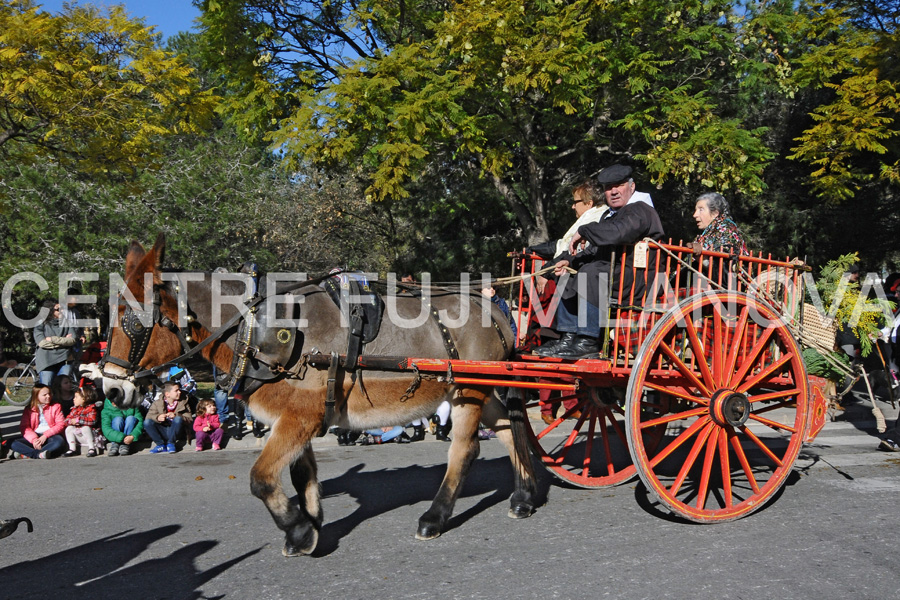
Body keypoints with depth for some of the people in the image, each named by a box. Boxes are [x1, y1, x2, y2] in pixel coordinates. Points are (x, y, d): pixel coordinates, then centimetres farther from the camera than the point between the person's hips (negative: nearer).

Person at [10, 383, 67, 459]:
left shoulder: (56, 407, 9)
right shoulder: (29, 409, 11)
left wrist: (45, 435, -16)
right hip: (35, 435, 2)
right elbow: (24, 427, 0)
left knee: (60, 441, -37)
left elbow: (61, 424, -2)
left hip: (50, 435, -2)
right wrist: (33, 439, -19)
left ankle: (27, 454, -34)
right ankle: (39, 454, -35)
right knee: (14, 444, -22)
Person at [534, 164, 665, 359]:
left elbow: (617, 233, -30)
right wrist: (570, 260, 11)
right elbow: (595, 250, 27)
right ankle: (568, 337, -1)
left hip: (633, 275, -10)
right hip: (612, 271, 10)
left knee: (591, 272, -31)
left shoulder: (640, 211, -8)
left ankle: (589, 341, -29)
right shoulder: (610, 214, 24)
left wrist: (583, 231, -18)